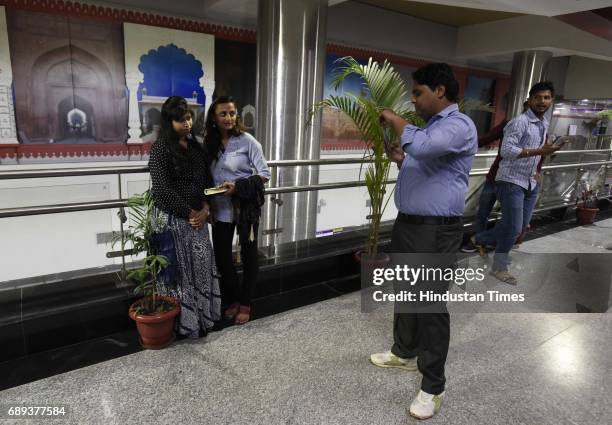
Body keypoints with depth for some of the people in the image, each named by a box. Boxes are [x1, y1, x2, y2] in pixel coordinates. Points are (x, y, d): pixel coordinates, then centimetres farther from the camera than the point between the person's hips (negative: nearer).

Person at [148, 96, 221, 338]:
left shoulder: (195, 146, 9)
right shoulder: (161, 148, -12)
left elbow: (206, 180, 11)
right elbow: (162, 189, -18)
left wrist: (205, 209, -4)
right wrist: (190, 213, -13)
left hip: (197, 217, 7)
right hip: (172, 219, -6)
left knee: (201, 266, 12)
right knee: (178, 269, 4)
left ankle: (201, 316, 28)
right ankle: (180, 321, 20)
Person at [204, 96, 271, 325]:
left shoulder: (247, 141, -10)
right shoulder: (209, 143, 4)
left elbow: (265, 174, -11)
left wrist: (238, 186, -22)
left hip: (245, 207, -4)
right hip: (221, 209, 4)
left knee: (248, 254, 9)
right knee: (221, 255, 10)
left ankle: (245, 304, 25)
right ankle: (232, 300, 31)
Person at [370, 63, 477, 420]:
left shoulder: (458, 125, -16)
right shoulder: (431, 125, 16)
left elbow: (423, 146, -36)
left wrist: (395, 120, -18)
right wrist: (399, 159, 7)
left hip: (436, 231, -10)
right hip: (408, 223, 10)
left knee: (432, 305, -1)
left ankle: (433, 387, 14)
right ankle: (404, 353, 41)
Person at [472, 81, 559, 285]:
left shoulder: (544, 124, 12)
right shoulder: (520, 122, -15)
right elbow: (506, 150, -25)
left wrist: (536, 170, 16)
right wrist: (538, 151, -29)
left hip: (531, 182, 9)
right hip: (511, 181, -9)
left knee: (521, 224, 15)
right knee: (514, 227, -4)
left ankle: (481, 239, 32)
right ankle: (499, 267, 13)